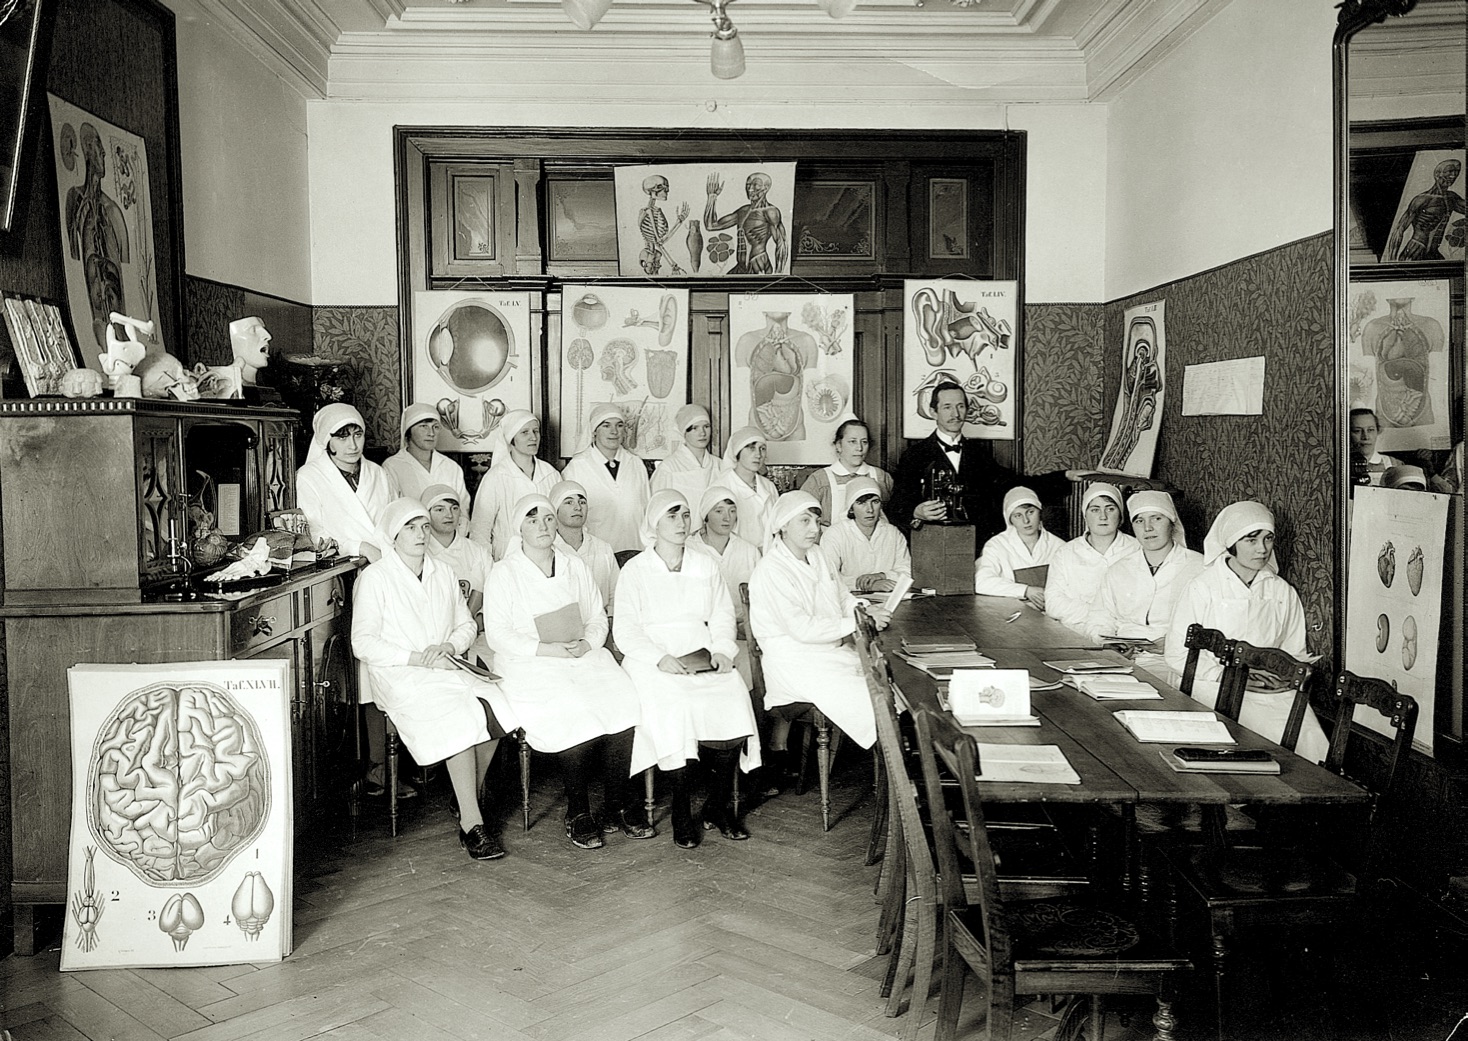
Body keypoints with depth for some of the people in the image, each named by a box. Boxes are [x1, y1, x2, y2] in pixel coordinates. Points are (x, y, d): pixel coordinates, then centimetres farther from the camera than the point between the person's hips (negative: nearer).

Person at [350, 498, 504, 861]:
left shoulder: (443, 573, 18)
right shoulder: (375, 577, 0)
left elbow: (466, 624, 21)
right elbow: (363, 644, -6)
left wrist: (449, 646, -2)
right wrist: (418, 658, -14)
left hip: (446, 667, 5)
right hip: (399, 677, -5)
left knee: (493, 705, -25)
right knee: (461, 717, -32)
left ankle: (471, 797, -7)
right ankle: (471, 823, -26)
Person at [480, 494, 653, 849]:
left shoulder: (575, 567, 18)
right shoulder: (504, 574, 3)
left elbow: (598, 617, 15)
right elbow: (497, 635, -5)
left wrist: (587, 643, -7)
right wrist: (549, 649, -13)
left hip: (586, 656, 4)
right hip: (530, 665, -4)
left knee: (621, 702, -24)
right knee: (572, 713, -31)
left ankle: (617, 803, -11)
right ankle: (578, 812, -13)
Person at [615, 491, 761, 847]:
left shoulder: (706, 565, 20)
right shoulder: (635, 570, 7)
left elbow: (722, 614, 14)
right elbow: (625, 629, -2)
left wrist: (722, 651, -6)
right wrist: (660, 658, -16)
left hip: (703, 657, 3)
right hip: (654, 663, -3)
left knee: (732, 698, -25)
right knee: (675, 706, -32)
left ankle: (719, 808, -11)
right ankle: (681, 813, -19)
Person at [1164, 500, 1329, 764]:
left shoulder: (1284, 593, 14)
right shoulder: (1202, 589, 0)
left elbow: (1295, 654, 20)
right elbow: (1176, 656, -3)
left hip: (1274, 691, 4)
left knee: (1311, 739, -24)